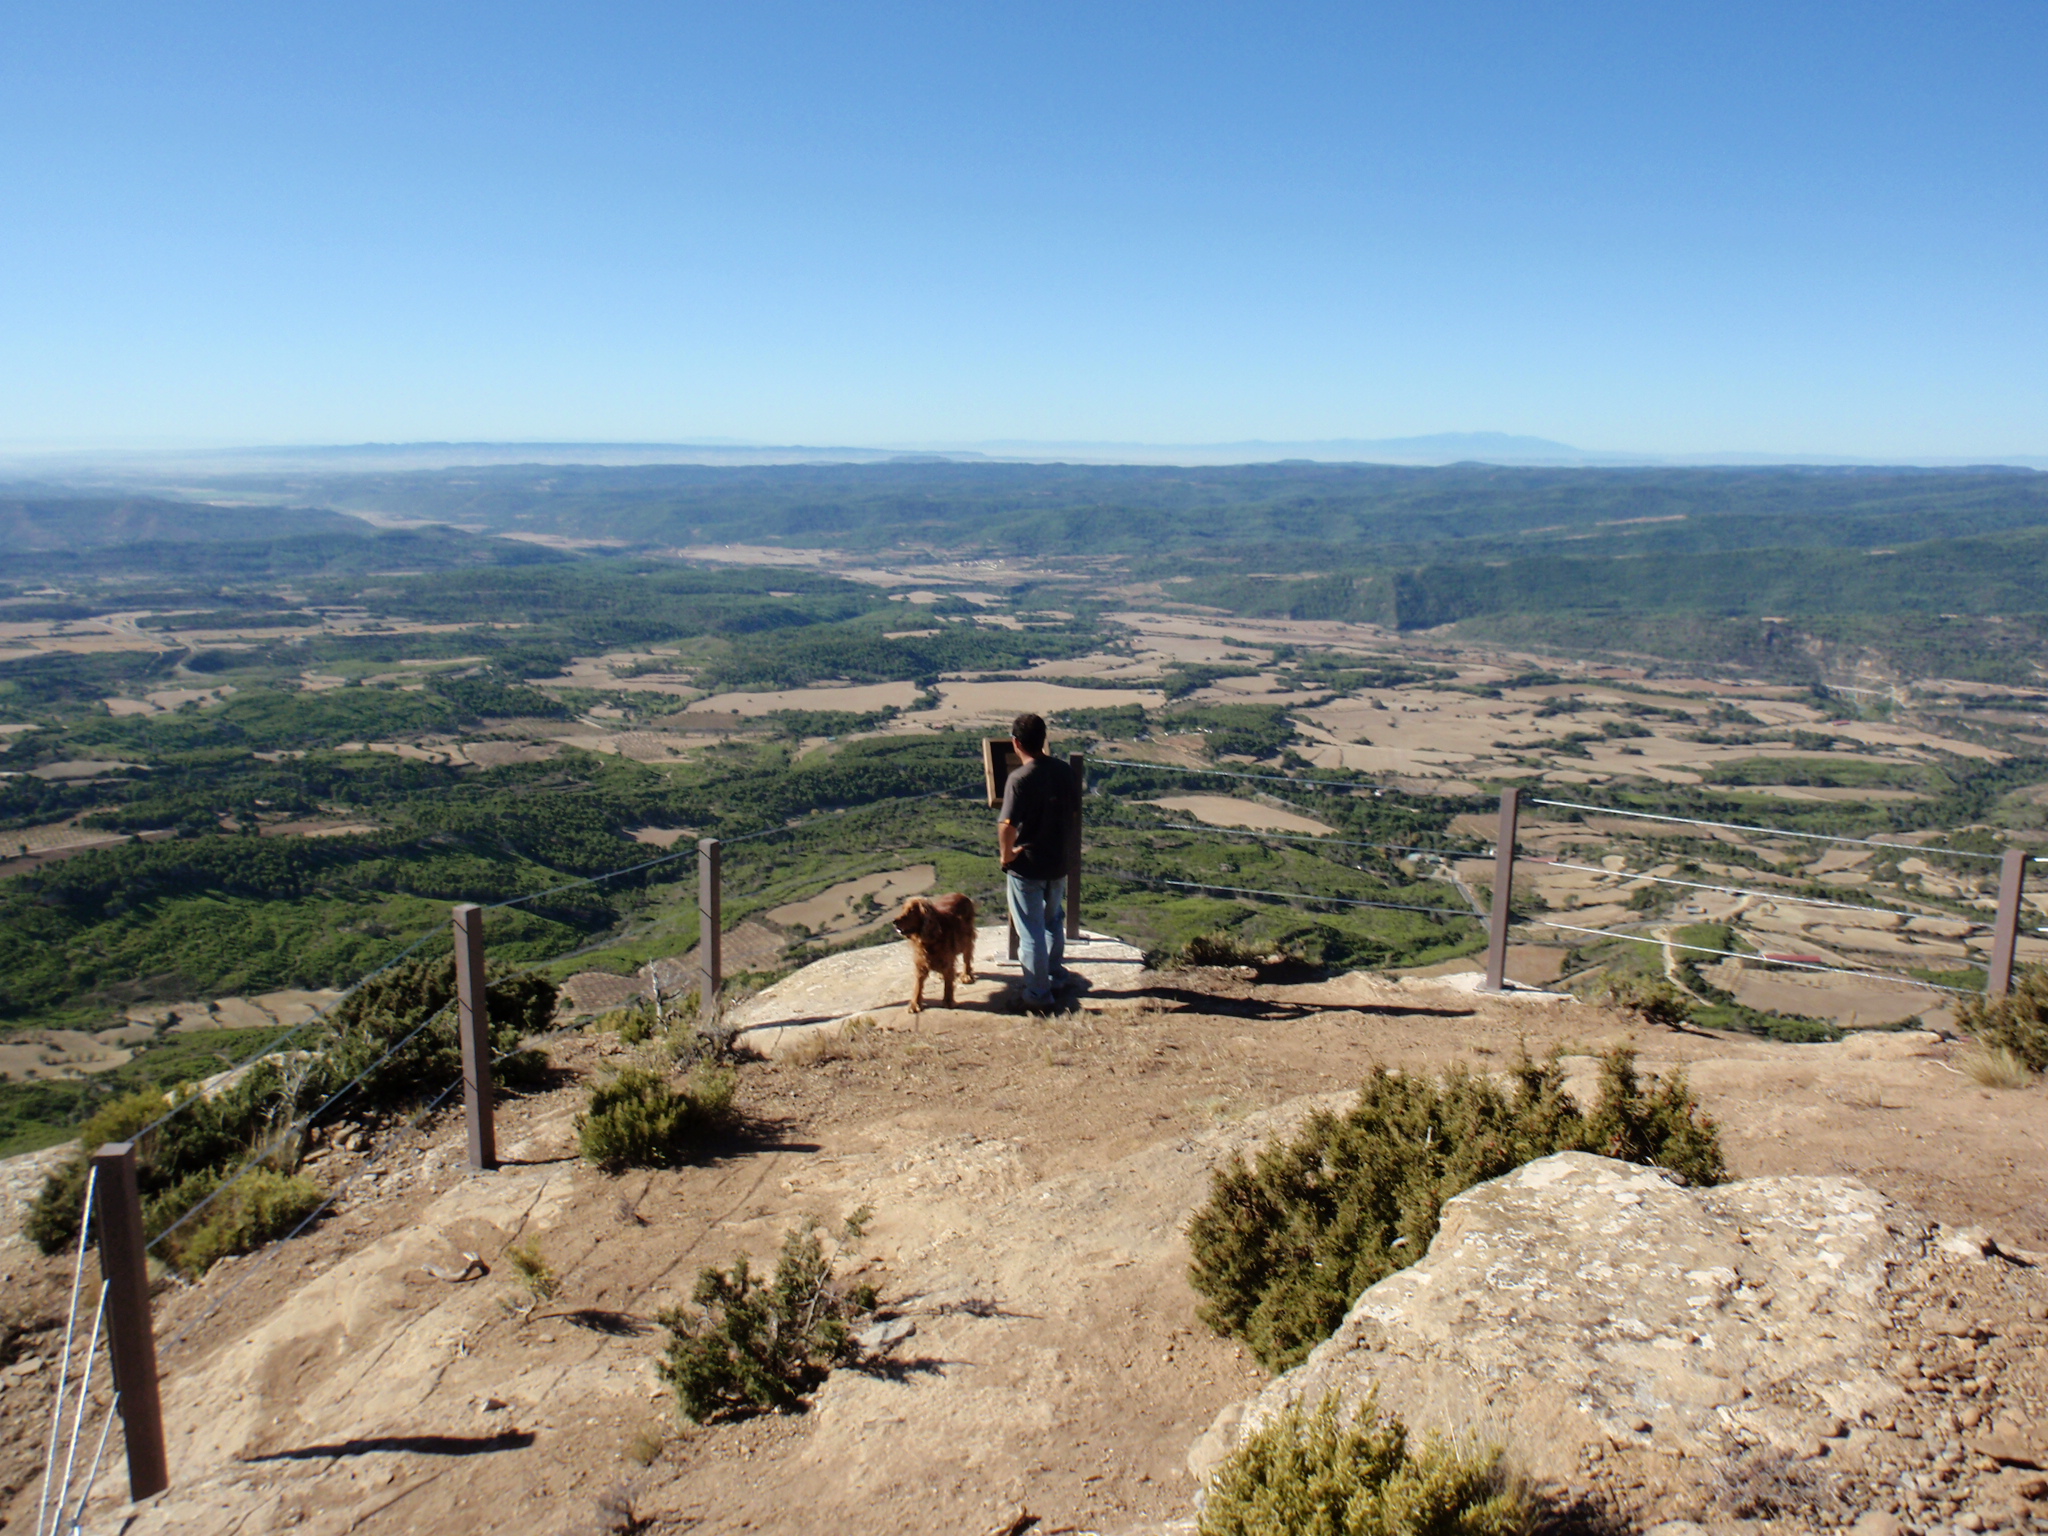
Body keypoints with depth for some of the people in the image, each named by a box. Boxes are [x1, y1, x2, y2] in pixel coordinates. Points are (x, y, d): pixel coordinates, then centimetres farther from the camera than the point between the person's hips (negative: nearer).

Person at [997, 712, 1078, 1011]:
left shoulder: (1020, 779, -23)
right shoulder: (1064, 771, -3)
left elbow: (1007, 826, -29)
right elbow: (1075, 812, 8)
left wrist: (1007, 855, -13)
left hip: (1027, 866, -6)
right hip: (1059, 862, 7)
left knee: (1031, 931, 6)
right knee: (1054, 920, 27)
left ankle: (1038, 993, 14)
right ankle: (1054, 972, 45)